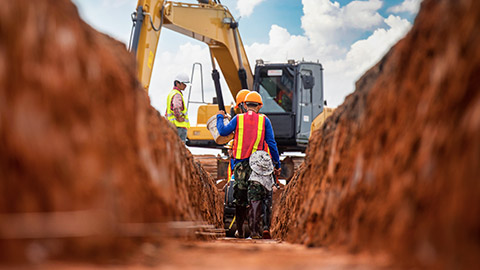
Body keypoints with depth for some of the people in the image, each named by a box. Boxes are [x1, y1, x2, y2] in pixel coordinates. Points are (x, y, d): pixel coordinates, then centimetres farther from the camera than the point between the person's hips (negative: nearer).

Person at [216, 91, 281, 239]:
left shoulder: (238, 119, 2)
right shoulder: (264, 120, 2)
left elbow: (223, 131, -4)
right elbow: (271, 143, 0)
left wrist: (220, 117, 14)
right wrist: (277, 163, 6)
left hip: (240, 163, 1)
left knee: (240, 197, 12)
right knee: (255, 196, -3)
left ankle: (239, 230, 21)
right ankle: (254, 229, -17)